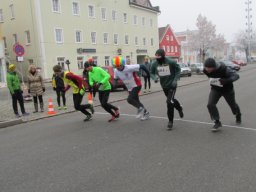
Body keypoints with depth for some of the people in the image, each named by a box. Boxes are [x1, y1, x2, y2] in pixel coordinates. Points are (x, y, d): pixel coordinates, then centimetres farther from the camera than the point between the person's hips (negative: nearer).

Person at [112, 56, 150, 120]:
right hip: (130, 88, 7)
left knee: (129, 99, -21)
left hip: (136, 86, -7)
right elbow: (115, 78, 8)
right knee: (136, 101, 15)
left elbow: (142, 66, -24)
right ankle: (145, 112, 34)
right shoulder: (116, 71, -10)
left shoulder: (129, 68, -29)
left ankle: (140, 108, 2)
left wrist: (148, 74, -14)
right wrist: (115, 83, -14)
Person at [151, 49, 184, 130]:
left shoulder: (171, 62, -20)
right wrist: (155, 77, -19)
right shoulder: (154, 64, -11)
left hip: (172, 85, -5)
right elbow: (152, 73, 3)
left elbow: (178, 69, -4)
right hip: (164, 85, 5)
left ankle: (170, 121, 1)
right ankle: (180, 108, 56)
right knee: (172, 100, 23)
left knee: (169, 102, -15)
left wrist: (175, 79, -15)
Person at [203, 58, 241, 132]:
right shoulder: (206, 70, -19)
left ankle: (238, 115, 54)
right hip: (215, 90, 3)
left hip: (227, 90, -3)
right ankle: (217, 122, -5)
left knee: (232, 104, 20)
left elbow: (236, 75, -34)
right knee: (210, 104, -19)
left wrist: (226, 80, -51)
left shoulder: (224, 69, -34)